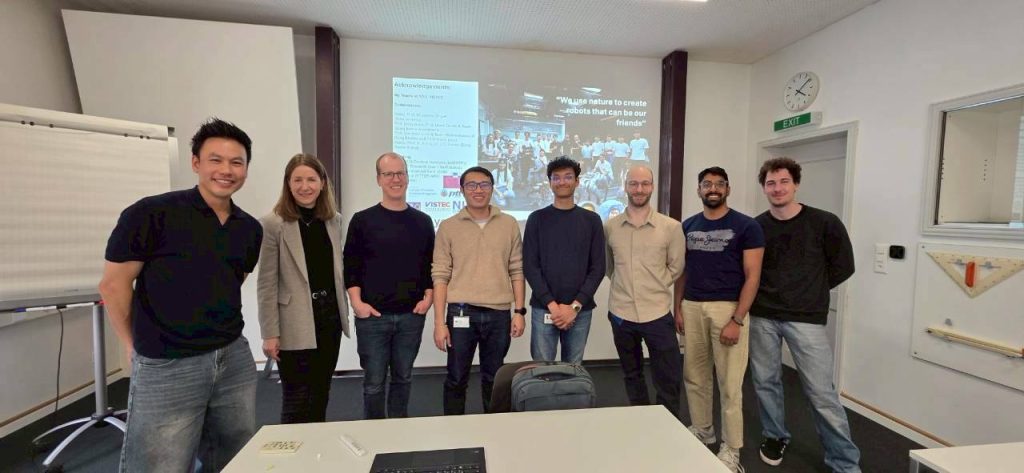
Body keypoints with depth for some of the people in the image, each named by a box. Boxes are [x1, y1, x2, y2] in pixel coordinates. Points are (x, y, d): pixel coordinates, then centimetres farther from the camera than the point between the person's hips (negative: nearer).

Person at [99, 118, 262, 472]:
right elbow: (113, 284, -5)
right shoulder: (151, 214, -11)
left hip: (235, 359, 5)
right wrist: (136, 346, 0)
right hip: (166, 367, -5)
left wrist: (220, 330, 15)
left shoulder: (250, 229, 5)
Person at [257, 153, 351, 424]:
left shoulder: (334, 220, 6)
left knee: (321, 395, 18)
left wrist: (343, 312, 11)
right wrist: (270, 333, -10)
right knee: (297, 400, 8)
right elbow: (266, 284, -9)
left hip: (329, 316, 5)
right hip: (295, 326, -5)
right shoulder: (273, 224, -9)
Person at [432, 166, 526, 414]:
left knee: (494, 380, 16)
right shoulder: (448, 226, 0)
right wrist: (439, 322, -7)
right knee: (456, 379, 11)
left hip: (499, 314, 2)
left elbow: (517, 271, 6)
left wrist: (520, 311, 0)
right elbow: (440, 276, -3)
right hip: (461, 313, -1)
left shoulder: (509, 224, 4)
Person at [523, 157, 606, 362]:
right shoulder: (537, 219, 2)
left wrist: (575, 305, -9)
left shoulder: (591, 220, 5)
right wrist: (552, 304, -12)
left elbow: (598, 268, 1)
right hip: (543, 309, -1)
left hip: (581, 310, 1)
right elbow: (530, 266, -3)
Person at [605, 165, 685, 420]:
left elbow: (676, 267, 5)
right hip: (621, 312, 2)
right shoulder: (610, 227, 0)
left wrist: (654, 287, 1)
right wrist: (625, 285, 6)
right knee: (631, 375, 18)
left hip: (657, 312, -2)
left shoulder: (671, 227, -5)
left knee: (668, 378, 7)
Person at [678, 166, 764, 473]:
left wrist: (737, 320, -13)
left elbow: (752, 277, -7)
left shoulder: (746, 227, -4)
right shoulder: (688, 226, 9)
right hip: (692, 308, 5)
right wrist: (678, 308, 7)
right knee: (694, 376, 14)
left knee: (729, 383, 3)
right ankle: (702, 430, 34)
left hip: (727, 309, -4)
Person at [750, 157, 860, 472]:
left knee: (822, 393, 2)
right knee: (766, 381, 13)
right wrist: (768, 292, 2)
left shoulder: (824, 223, -5)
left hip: (807, 318, -2)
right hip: (762, 317, 2)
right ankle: (775, 437, 35)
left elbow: (843, 267, 4)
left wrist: (811, 290, 6)